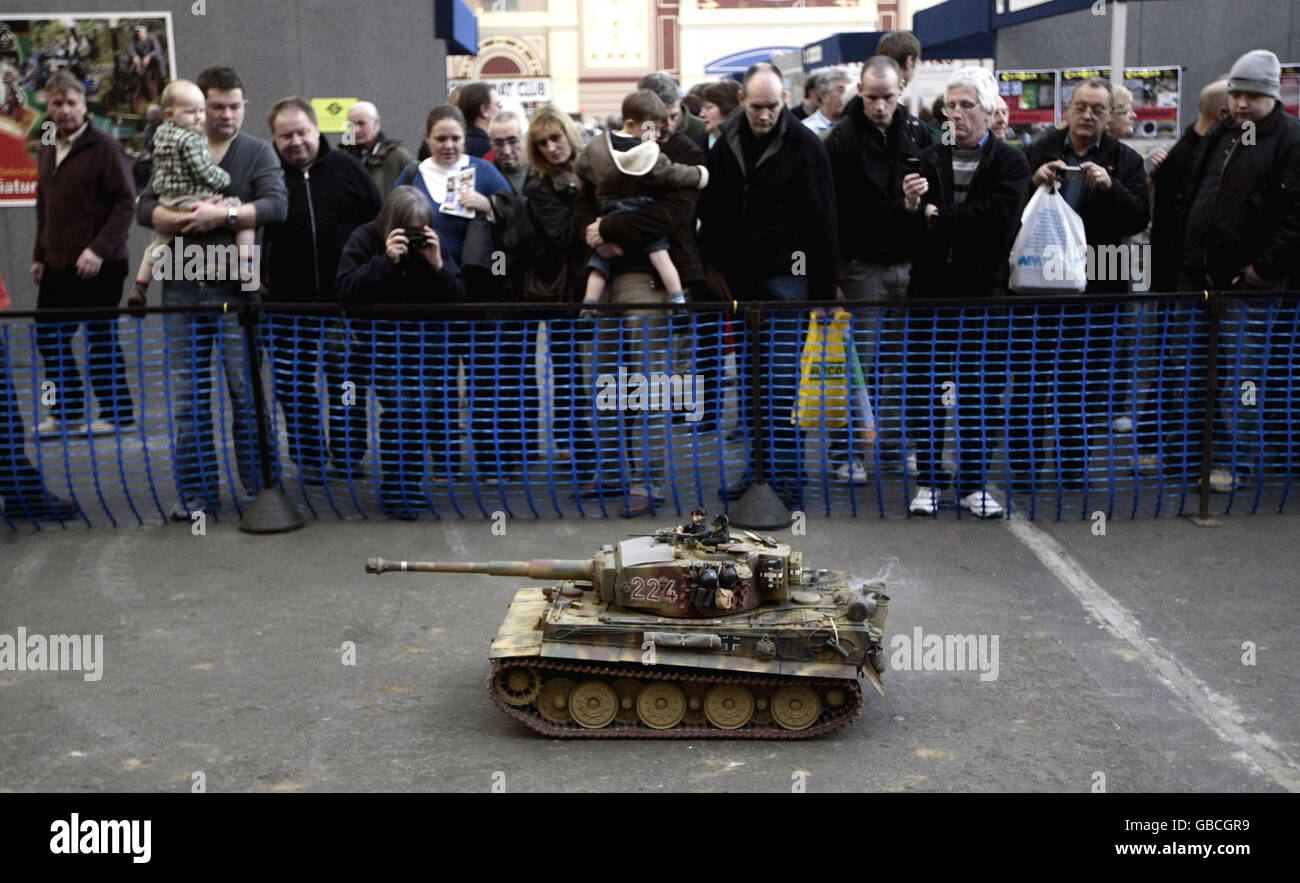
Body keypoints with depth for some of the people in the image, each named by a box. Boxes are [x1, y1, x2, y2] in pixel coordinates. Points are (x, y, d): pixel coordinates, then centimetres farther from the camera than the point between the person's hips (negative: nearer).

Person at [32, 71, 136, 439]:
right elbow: (43, 207, 22)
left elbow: (126, 201, -15)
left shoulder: (104, 146, -8)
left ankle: (116, 413, 13)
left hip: (98, 266, -7)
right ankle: (68, 411, 23)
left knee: (101, 338, 1)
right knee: (48, 337, 10)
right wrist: (39, 255, 17)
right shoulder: (48, 150, 15)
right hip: (57, 265, 8)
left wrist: (99, 249, -21)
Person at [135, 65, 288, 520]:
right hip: (183, 289, 3)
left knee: (247, 390, 1)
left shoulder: (258, 152, 5)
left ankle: (257, 484, 10)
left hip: (237, 289, -3)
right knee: (188, 395, 5)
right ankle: (196, 489, 13)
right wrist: (184, 219, -14)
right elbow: (145, 208, 4)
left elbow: (277, 205, -10)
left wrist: (222, 214, -17)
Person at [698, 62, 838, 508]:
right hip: (735, 278, 5)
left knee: (781, 381, -6)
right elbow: (709, 208, 14)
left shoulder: (804, 145, -8)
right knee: (746, 378, 11)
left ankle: (787, 477, 1)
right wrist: (713, 265, 9)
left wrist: (823, 288, -9)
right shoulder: (725, 141, 4)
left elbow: (821, 220, -8)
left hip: (783, 276, -5)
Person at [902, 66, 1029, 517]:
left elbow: (999, 220, -14)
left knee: (979, 391, 4)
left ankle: (974, 483, 15)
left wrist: (937, 216, -8)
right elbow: (913, 230, 0)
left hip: (982, 292, -2)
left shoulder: (1010, 162, 2)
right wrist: (913, 207, -22)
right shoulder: (931, 158, 8)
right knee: (923, 388, 3)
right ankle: (929, 480, 14)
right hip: (930, 289, 2)